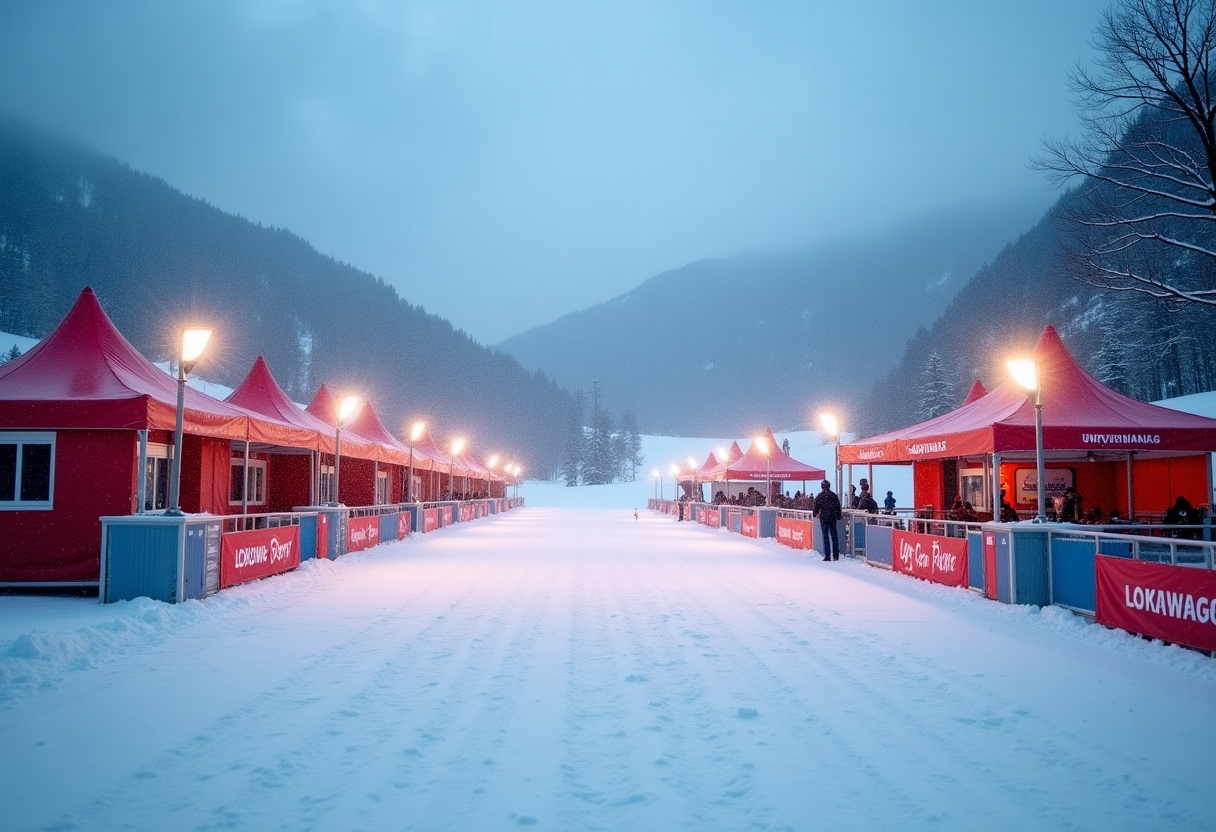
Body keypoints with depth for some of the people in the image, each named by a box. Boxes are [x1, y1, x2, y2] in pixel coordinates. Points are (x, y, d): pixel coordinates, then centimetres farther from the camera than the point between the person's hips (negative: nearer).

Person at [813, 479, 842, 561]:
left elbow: (816, 507, -2)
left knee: (825, 536, 0)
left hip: (823, 518, -3)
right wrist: (838, 516, 15)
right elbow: (838, 507, 5)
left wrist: (814, 514, 17)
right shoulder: (834, 495, 3)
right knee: (834, 535, 9)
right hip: (833, 518, 3)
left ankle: (827, 555, -4)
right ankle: (836, 555, 11)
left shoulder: (819, 496, -6)